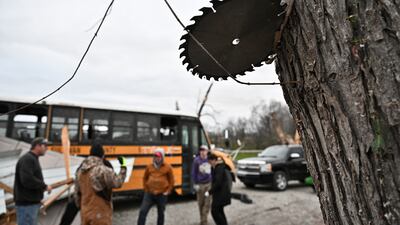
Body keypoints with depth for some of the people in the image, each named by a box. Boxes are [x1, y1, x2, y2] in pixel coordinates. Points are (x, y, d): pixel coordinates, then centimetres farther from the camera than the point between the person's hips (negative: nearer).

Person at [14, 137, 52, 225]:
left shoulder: (33, 159, 17)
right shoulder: (27, 159, -15)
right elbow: (27, 180, -26)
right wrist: (45, 186, -16)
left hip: (32, 202, 10)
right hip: (27, 203, -10)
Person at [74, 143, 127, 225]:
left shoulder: (80, 171, 5)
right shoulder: (104, 170, -19)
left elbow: (77, 194, 11)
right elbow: (118, 183, -16)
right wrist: (123, 166, -6)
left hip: (85, 213, 7)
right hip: (100, 214, -7)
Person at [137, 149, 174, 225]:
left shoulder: (168, 167, -5)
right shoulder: (149, 166, 1)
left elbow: (171, 180, 2)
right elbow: (145, 178, 13)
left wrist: (168, 191, -3)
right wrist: (146, 189, 6)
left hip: (162, 195, -1)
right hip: (149, 194, 2)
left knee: (161, 213, 13)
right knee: (143, 211, -4)